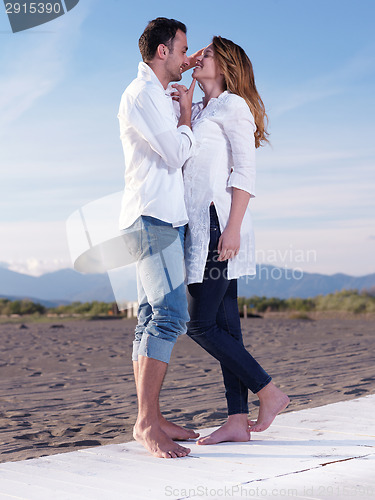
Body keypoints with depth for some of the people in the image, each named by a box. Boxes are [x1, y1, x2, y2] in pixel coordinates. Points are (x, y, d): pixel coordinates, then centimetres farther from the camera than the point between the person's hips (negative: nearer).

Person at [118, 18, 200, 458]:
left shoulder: (156, 95, 23)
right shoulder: (141, 94, -8)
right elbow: (177, 153, -13)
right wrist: (186, 111, 3)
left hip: (160, 220, 10)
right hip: (151, 218, -10)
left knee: (152, 319, 6)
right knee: (171, 314, -18)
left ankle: (151, 419, 9)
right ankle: (146, 423, -19)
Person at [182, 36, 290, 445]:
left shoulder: (233, 105, -3)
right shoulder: (198, 110, 22)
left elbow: (245, 172, -12)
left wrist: (233, 227, -19)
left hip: (219, 222, -9)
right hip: (202, 226, 9)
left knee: (200, 325, -9)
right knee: (224, 326, 5)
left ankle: (269, 392, 3)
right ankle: (237, 421, 8)